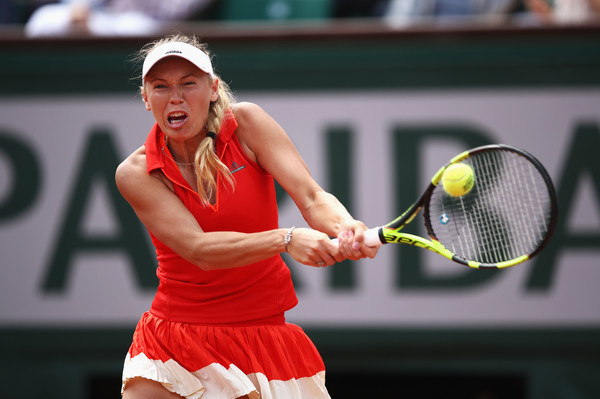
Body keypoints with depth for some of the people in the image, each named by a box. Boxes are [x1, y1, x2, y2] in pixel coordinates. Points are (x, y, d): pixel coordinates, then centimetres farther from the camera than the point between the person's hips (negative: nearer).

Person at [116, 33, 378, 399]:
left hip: (260, 334, 0)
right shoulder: (135, 174, -9)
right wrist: (286, 239, -38)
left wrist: (345, 227, -42)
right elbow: (198, 249, -22)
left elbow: (312, 198, -18)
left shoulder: (246, 123, -6)